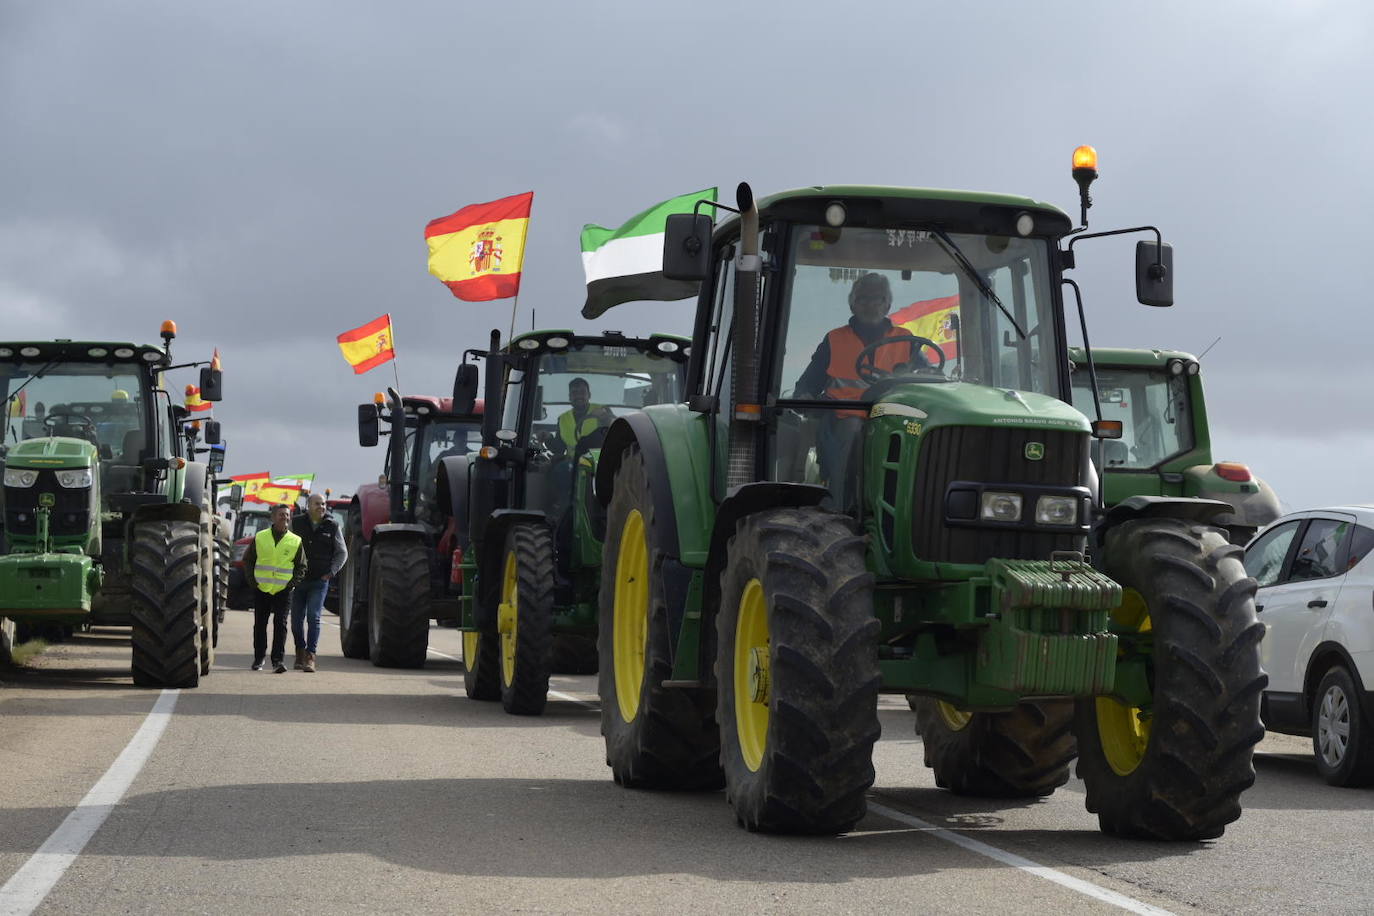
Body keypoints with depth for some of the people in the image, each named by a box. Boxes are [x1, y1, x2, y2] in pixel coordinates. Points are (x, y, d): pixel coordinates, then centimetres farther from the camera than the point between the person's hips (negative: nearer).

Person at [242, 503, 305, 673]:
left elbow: (301, 567, 10)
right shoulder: (260, 538, 4)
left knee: (280, 624, -9)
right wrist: (252, 580, 2)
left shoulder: (296, 541, 3)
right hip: (261, 589, 1)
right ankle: (258, 658, 20)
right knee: (260, 625, 9)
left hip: (283, 590, -1)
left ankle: (278, 660, -10)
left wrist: (292, 583, -3)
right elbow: (247, 560, 12)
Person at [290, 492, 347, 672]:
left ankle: (310, 657, -13)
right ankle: (300, 652, 26)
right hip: (298, 580, 2)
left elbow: (342, 553, 10)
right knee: (297, 619, 7)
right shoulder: (297, 524, 1)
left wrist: (331, 572, 0)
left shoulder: (332, 526, 1)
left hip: (319, 581, -2)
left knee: (313, 617, -12)